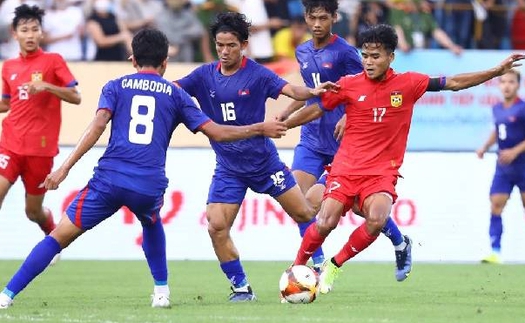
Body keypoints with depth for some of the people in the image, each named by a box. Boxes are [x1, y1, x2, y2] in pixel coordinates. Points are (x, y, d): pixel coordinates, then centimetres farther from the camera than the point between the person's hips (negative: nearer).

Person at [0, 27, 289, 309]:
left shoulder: (115, 87, 14)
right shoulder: (175, 94, 17)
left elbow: (97, 126, -3)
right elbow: (216, 132, 14)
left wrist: (65, 168, -8)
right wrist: (259, 129, 27)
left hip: (110, 179, -2)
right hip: (150, 187, 2)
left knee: (59, 236, 2)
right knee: (151, 224, 37)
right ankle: (161, 291, 29)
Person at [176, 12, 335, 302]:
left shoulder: (256, 74, -10)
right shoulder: (205, 75, -2)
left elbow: (290, 90, -21)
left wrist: (311, 91, -42)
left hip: (263, 161, -2)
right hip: (227, 168, 2)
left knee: (303, 213, 5)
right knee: (216, 227, -12)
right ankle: (241, 288, 1)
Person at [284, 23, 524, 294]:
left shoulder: (408, 84, -1)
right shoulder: (349, 85, -1)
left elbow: (453, 83, 5)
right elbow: (317, 109, 11)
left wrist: (497, 71, 1)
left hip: (382, 172, 0)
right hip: (346, 167, 0)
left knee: (376, 221, -26)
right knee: (325, 223, -15)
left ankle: (334, 266, -4)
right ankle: (296, 268, 11)